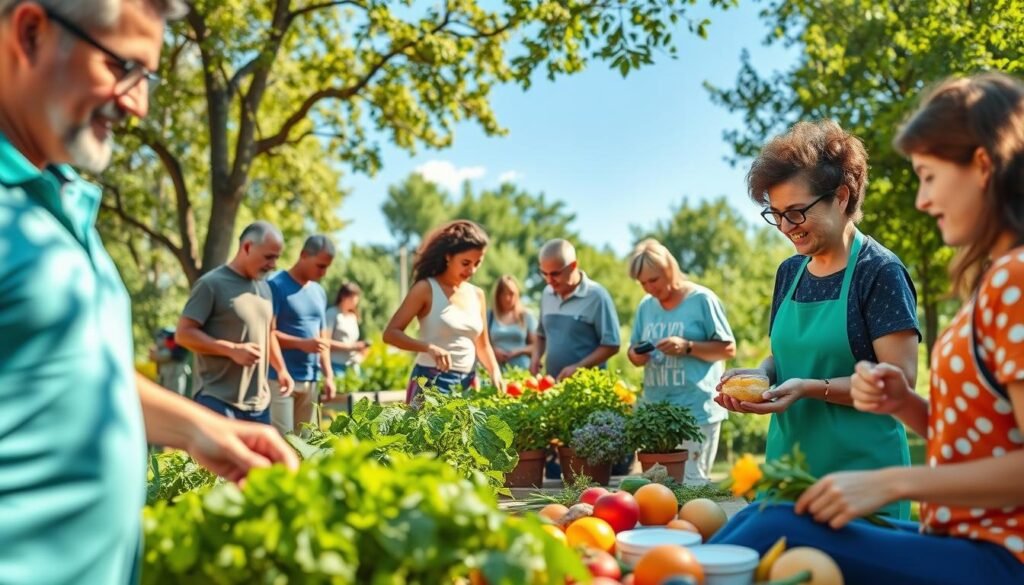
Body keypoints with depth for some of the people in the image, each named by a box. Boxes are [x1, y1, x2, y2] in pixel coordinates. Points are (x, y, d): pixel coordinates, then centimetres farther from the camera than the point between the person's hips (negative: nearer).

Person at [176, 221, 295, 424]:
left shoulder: (264, 287, 14)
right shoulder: (211, 284, -10)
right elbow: (183, 333, -13)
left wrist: (281, 369, 12)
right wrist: (233, 350, -21)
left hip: (259, 401, 8)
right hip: (217, 401, -7)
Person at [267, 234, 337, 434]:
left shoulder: (319, 292, 15)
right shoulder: (276, 285, -6)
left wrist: (328, 375, 9)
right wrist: (302, 343, -21)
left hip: (311, 380, 7)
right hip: (280, 378, -6)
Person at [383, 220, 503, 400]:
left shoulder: (477, 295, 10)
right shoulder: (426, 289, -7)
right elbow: (391, 333, -11)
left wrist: (495, 373, -1)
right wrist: (429, 347, -26)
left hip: (468, 383, 6)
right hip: (431, 382, -6)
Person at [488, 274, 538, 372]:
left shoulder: (526, 316, 7)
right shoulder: (489, 316, 8)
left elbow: (536, 346, 8)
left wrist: (518, 351, -8)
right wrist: (493, 351, -10)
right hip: (497, 372, 0)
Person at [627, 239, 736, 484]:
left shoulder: (702, 299, -4)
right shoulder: (646, 306, 11)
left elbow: (728, 349, -2)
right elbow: (633, 351, 18)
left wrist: (687, 347, -16)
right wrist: (636, 355, -5)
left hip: (696, 412, -5)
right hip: (654, 412, 5)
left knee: (690, 484, -5)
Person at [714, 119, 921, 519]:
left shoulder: (880, 272, -10)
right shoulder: (789, 273, 10)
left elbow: (898, 379, -14)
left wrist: (810, 388, -22)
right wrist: (759, 375, -2)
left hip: (860, 471, -6)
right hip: (787, 465, 6)